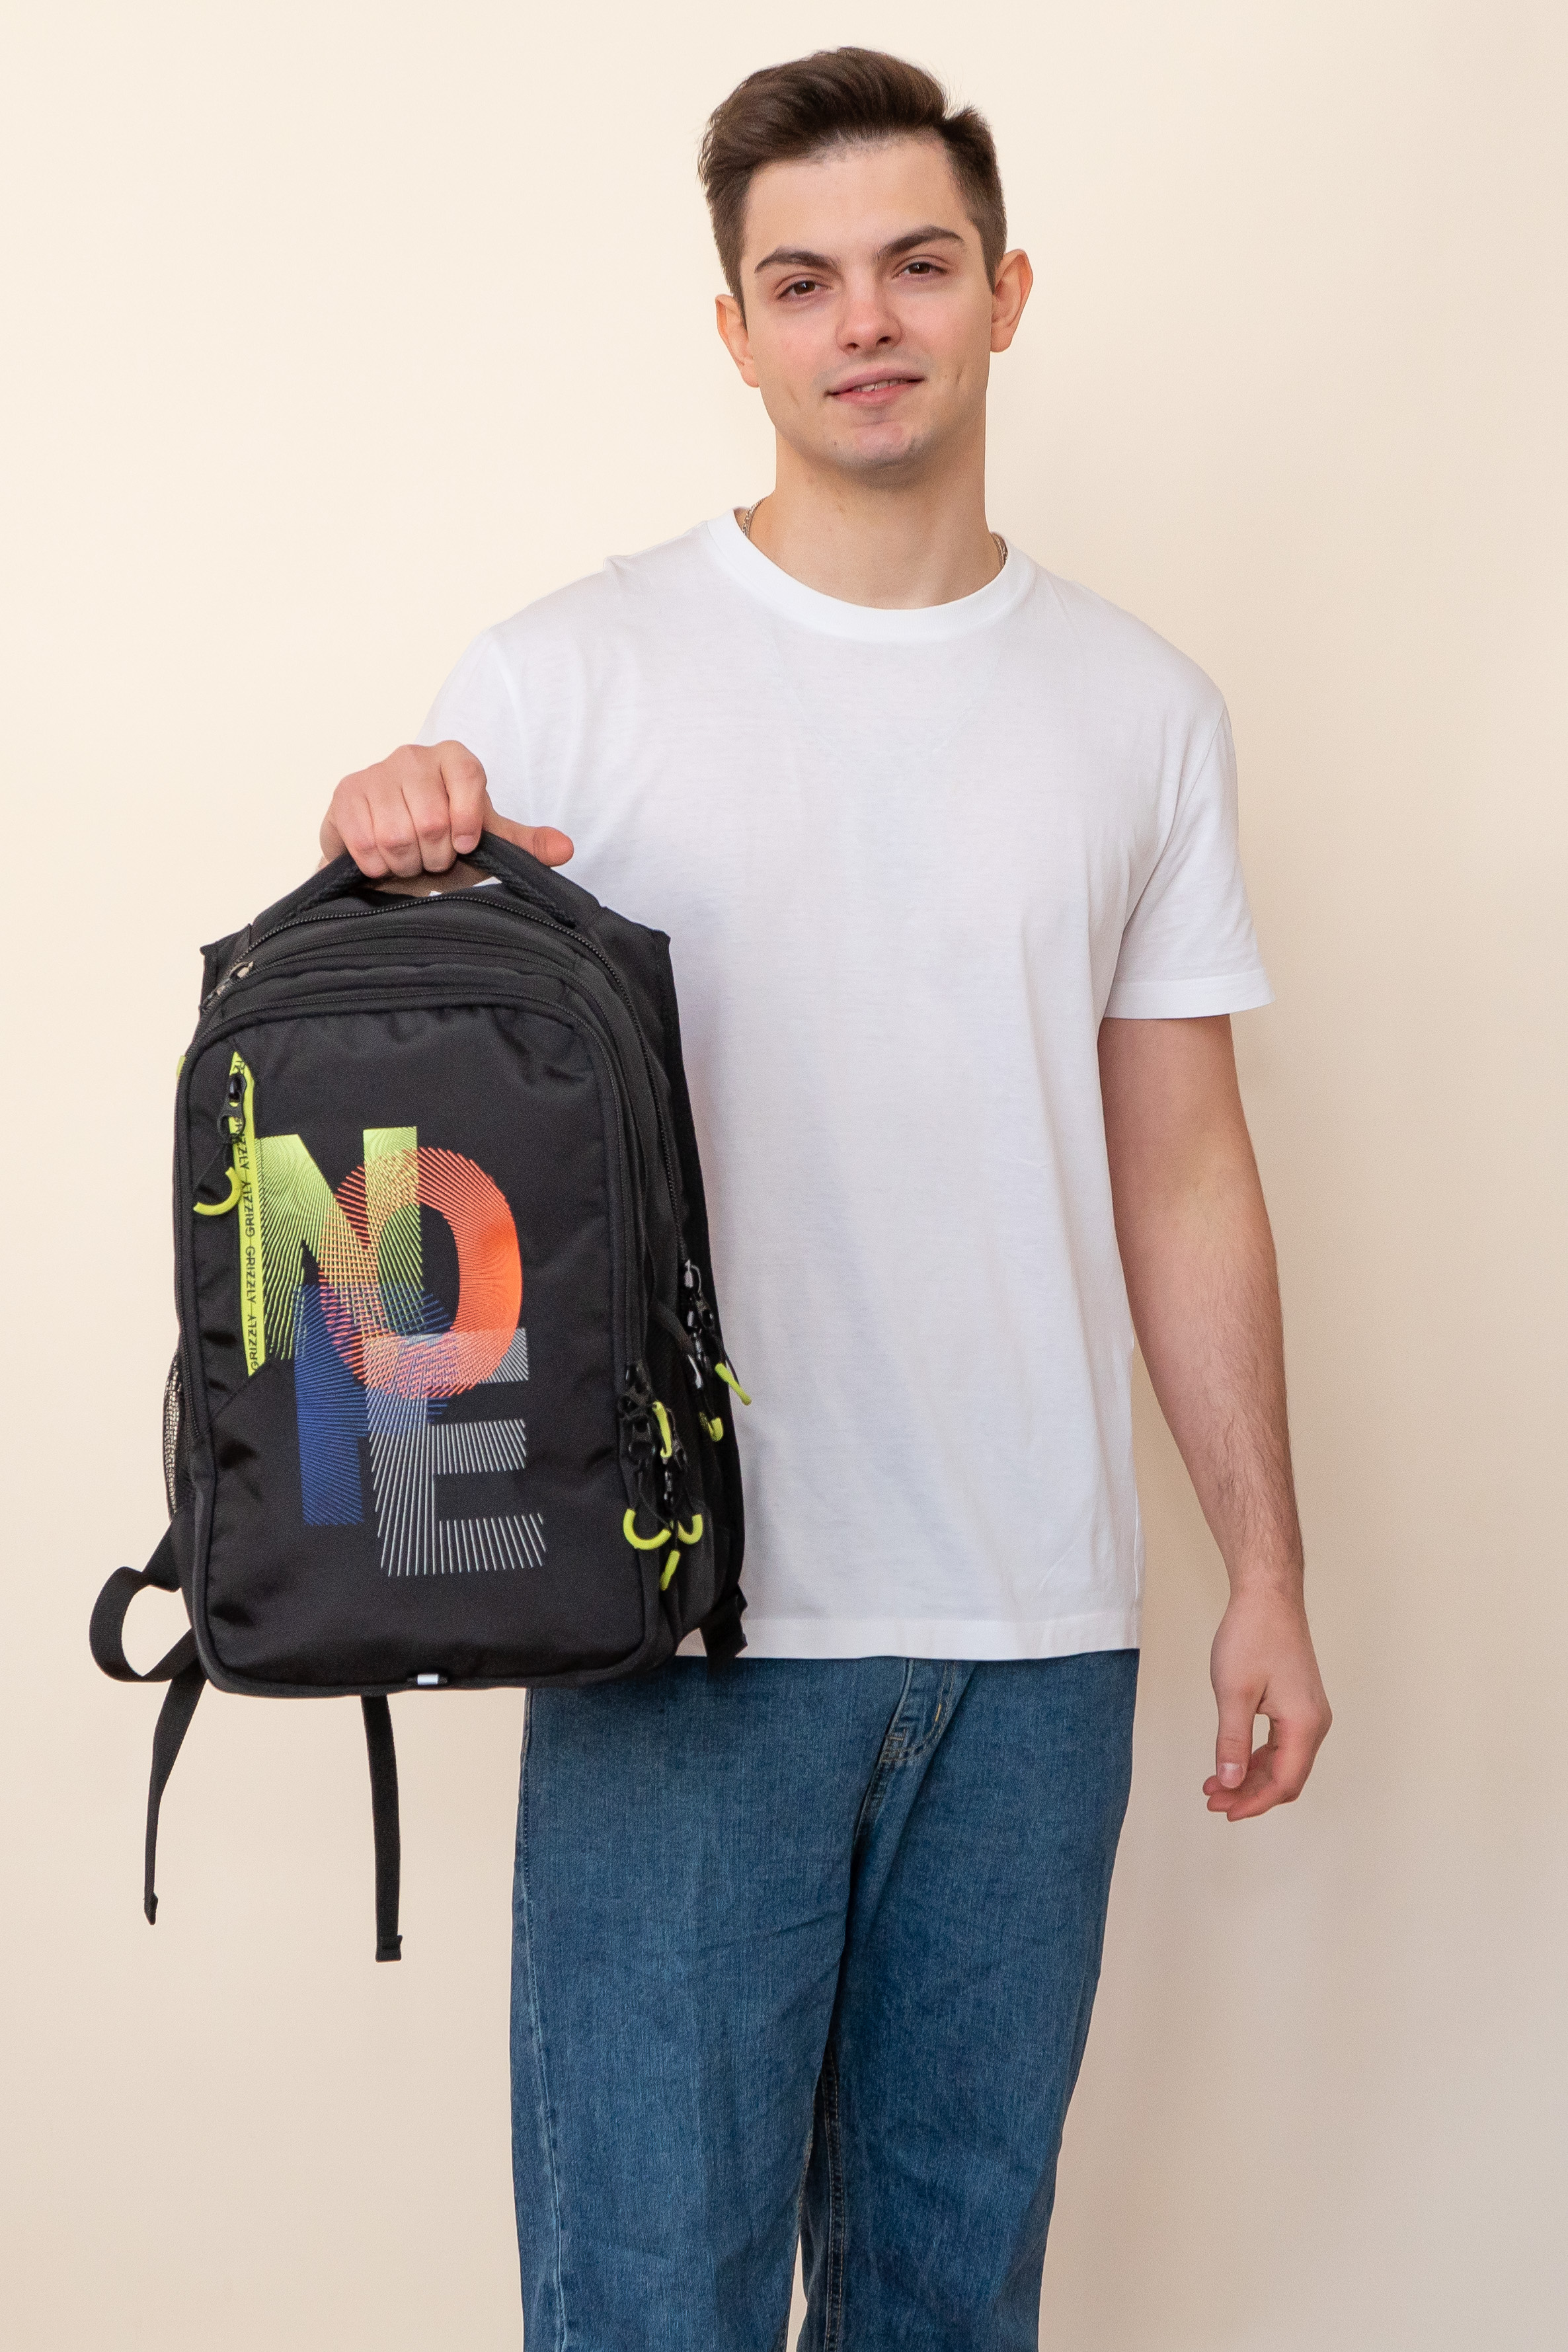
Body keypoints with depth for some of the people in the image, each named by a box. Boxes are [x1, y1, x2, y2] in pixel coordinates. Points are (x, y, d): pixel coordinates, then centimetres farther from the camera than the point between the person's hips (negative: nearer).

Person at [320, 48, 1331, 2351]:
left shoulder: (1142, 709, 8)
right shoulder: (565, 677, -2)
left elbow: (1184, 1172, 10)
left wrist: (1265, 1568, 9)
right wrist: (383, 863, -19)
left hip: (1039, 1636, 3)